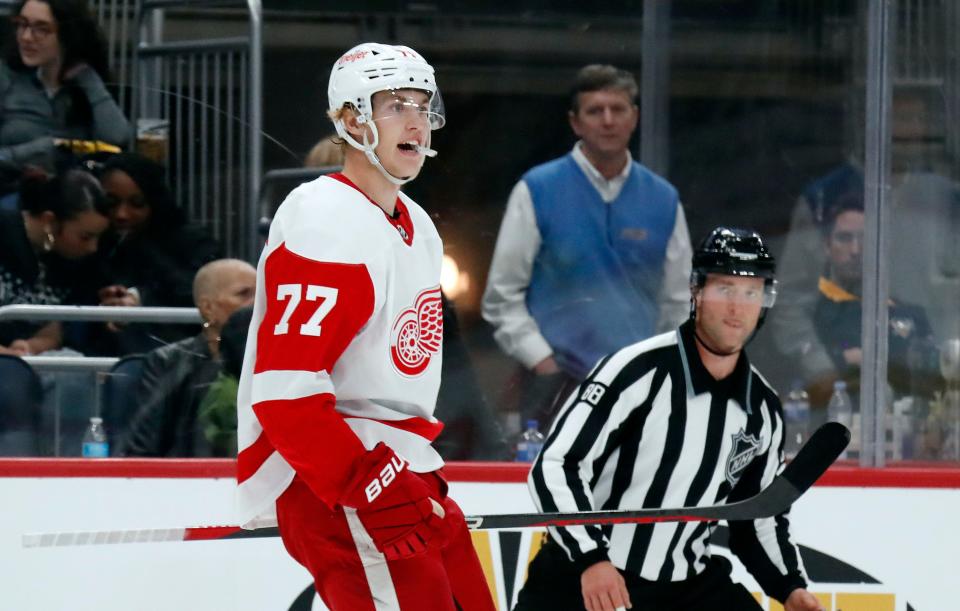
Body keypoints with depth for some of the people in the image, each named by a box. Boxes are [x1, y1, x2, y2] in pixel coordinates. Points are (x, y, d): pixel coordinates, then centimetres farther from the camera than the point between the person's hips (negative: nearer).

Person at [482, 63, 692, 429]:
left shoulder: (663, 200, 11)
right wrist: (544, 363, -6)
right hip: (561, 384, -3)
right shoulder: (537, 192, 1)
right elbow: (502, 298, 2)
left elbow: (678, 303, 18)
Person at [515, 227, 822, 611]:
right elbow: (555, 467, -20)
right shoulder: (638, 371, -17)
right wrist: (591, 559, -32)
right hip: (580, 579, -6)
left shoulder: (763, 411, 4)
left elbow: (760, 516, 17)